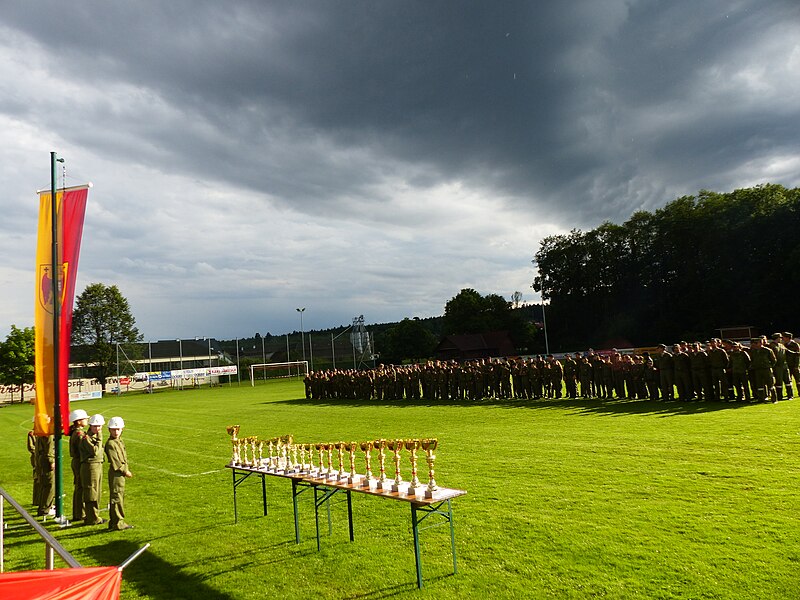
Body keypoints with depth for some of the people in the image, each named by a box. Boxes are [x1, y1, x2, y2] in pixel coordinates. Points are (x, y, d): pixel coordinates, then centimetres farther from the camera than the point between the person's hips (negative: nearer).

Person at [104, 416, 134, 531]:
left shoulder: (120, 441, 14)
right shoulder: (110, 444, -14)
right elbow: (115, 461, -18)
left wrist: (126, 471, 11)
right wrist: (125, 471, -15)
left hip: (121, 473, 10)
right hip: (115, 473, -10)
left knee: (120, 497, 14)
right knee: (117, 498, -4)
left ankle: (113, 522, 23)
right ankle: (118, 523, 1)